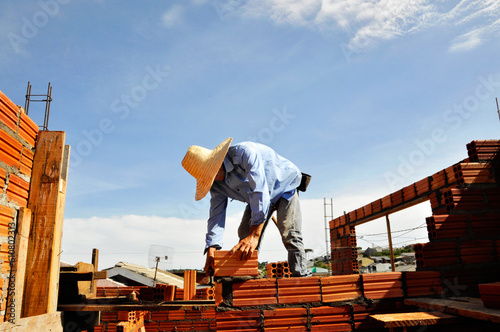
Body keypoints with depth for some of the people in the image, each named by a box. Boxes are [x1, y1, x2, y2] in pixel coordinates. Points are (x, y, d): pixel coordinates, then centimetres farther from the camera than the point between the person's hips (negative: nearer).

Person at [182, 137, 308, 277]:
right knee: (244, 234, -5)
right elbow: (216, 213, -14)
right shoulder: (216, 183, -14)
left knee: (290, 235, -21)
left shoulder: (244, 152, -39)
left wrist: (254, 235, -52)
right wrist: (211, 248, -28)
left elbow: (260, 191, -47)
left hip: (284, 187, -6)